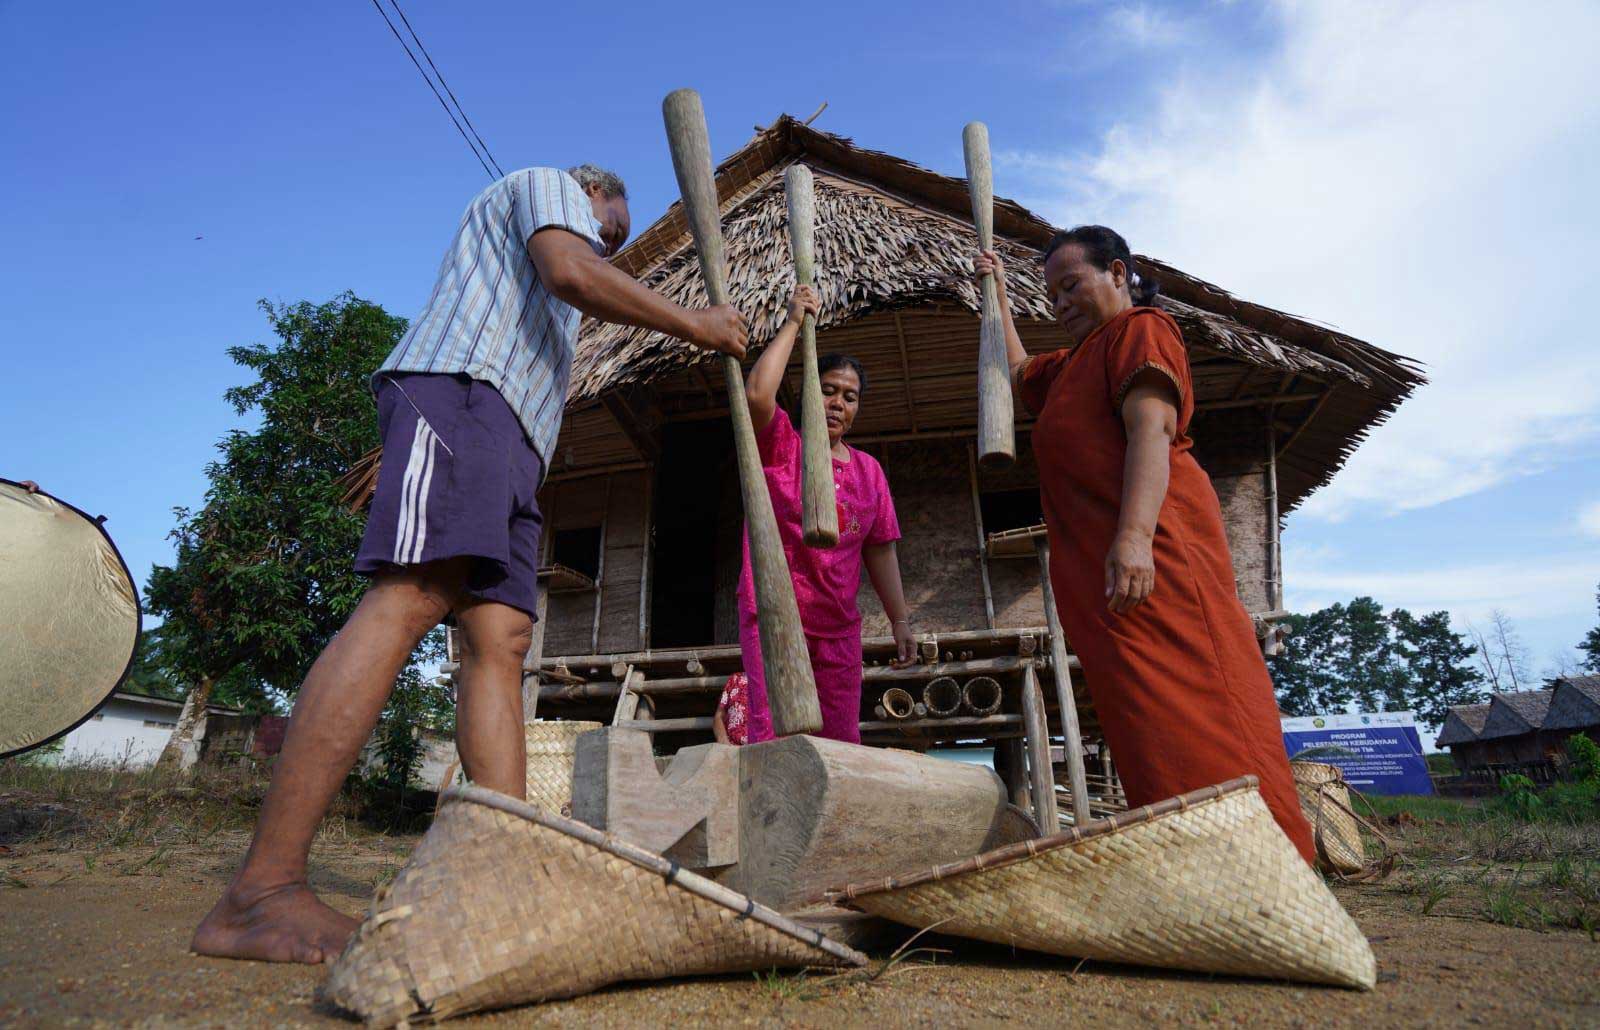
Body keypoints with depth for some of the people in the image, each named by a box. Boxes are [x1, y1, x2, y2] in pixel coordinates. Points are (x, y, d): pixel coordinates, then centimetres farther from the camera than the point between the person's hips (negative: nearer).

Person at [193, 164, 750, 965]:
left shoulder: (531, 297, 40)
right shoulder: (548, 183, 16)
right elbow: (571, 272, -6)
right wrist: (691, 324, 0)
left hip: (505, 448, 10)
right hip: (456, 388, -10)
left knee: (500, 638, -7)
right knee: (408, 602, -24)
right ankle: (261, 893, -27)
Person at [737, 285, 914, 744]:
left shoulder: (868, 470, 12)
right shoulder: (781, 445, 0)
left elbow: (880, 549, 14)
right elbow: (757, 393, -22)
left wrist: (900, 620, 10)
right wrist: (793, 322, -12)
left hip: (839, 627, 5)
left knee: (841, 741, 7)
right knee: (772, 734, -13)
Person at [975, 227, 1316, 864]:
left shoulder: (1140, 329, 4)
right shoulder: (1070, 364, 31)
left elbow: (1152, 427, -13)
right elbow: (1016, 371, 52)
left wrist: (1134, 536, -27)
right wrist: (996, 293, 48)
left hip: (1148, 554, -9)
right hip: (1096, 573, 9)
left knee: (1187, 717, -16)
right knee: (1144, 730, 3)